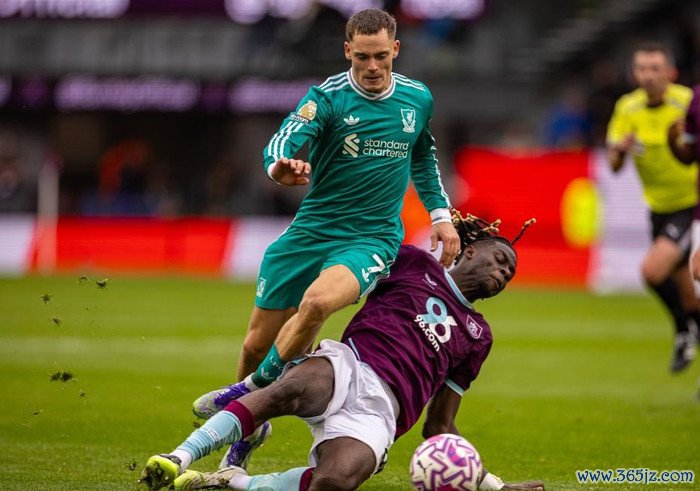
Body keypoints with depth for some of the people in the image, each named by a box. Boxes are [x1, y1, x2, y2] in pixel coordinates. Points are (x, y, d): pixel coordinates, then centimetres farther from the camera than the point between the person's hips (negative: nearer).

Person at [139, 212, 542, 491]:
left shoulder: (477, 335, 30)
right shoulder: (415, 264, 21)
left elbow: (439, 427, 30)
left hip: (380, 410, 2)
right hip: (347, 365, -1)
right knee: (292, 390, -40)